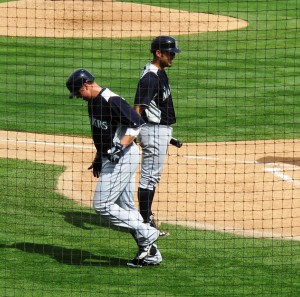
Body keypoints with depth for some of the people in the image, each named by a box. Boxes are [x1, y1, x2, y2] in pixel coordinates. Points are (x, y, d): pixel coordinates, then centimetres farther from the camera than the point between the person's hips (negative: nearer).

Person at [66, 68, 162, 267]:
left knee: (102, 205, -12)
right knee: (125, 208, 11)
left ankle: (147, 234, -6)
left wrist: (120, 147, -26)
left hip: (123, 157, -10)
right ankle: (150, 254, 15)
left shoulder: (111, 101, -18)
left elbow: (137, 124, -21)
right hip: (110, 158, 10)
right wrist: (99, 158, 24)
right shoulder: (93, 103, 12)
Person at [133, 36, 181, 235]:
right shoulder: (150, 77, -20)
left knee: (153, 176, 17)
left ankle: (146, 216, 26)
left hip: (163, 129, 11)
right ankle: (145, 222, -3)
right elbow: (138, 108, -25)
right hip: (154, 131, -11)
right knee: (150, 176, -6)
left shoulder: (160, 73, 11)